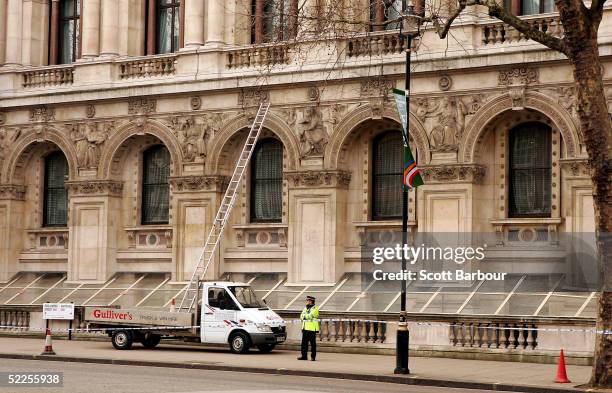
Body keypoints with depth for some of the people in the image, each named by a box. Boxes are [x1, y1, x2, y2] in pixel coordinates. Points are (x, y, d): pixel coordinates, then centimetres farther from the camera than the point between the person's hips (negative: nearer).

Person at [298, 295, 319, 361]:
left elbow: (310, 316, -17)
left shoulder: (315, 308, -6)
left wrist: (304, 315, -3)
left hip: (312, 329, -7)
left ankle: (313, 356, 2)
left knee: (313, 343, -2)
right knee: (304, 343, 4)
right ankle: (304, 356, 9)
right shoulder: (305, 308, 17)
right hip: (305, 328, 7)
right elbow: (301, 316, 9)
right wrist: (307, 316, -9)